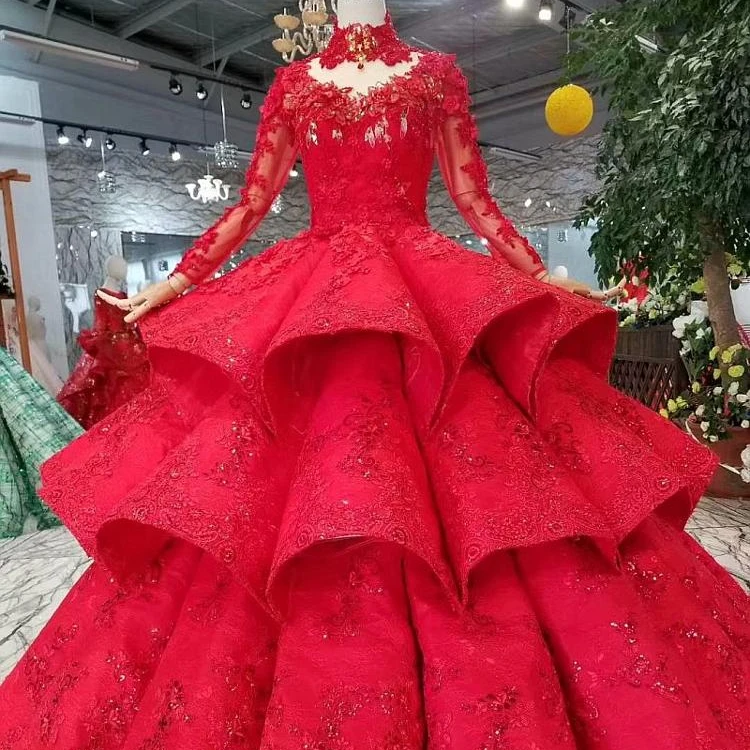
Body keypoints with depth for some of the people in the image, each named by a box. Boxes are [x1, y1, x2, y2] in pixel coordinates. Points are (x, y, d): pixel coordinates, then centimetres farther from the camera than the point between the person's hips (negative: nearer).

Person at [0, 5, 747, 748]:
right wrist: (178, 280, 11)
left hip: (428, 295, -1)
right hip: (308, 297, 2)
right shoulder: (293, 84, 17)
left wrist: (539, 276, 5)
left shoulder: (435, 74, 14)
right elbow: (252, 200, 15)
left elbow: (474, 199, 11)